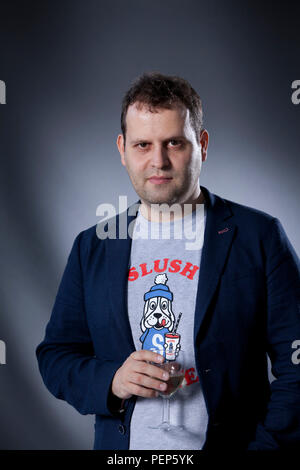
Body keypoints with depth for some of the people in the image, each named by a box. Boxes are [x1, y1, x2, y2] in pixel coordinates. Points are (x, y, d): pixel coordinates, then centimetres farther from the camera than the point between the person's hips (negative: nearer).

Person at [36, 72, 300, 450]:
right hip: (122, 444, 3)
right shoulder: (91, 247, 3)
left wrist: (265, 444, -18)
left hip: (229, 441, -2)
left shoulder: (261, 236, -7)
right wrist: (110, 381, -12)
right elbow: (55, 354, 6)